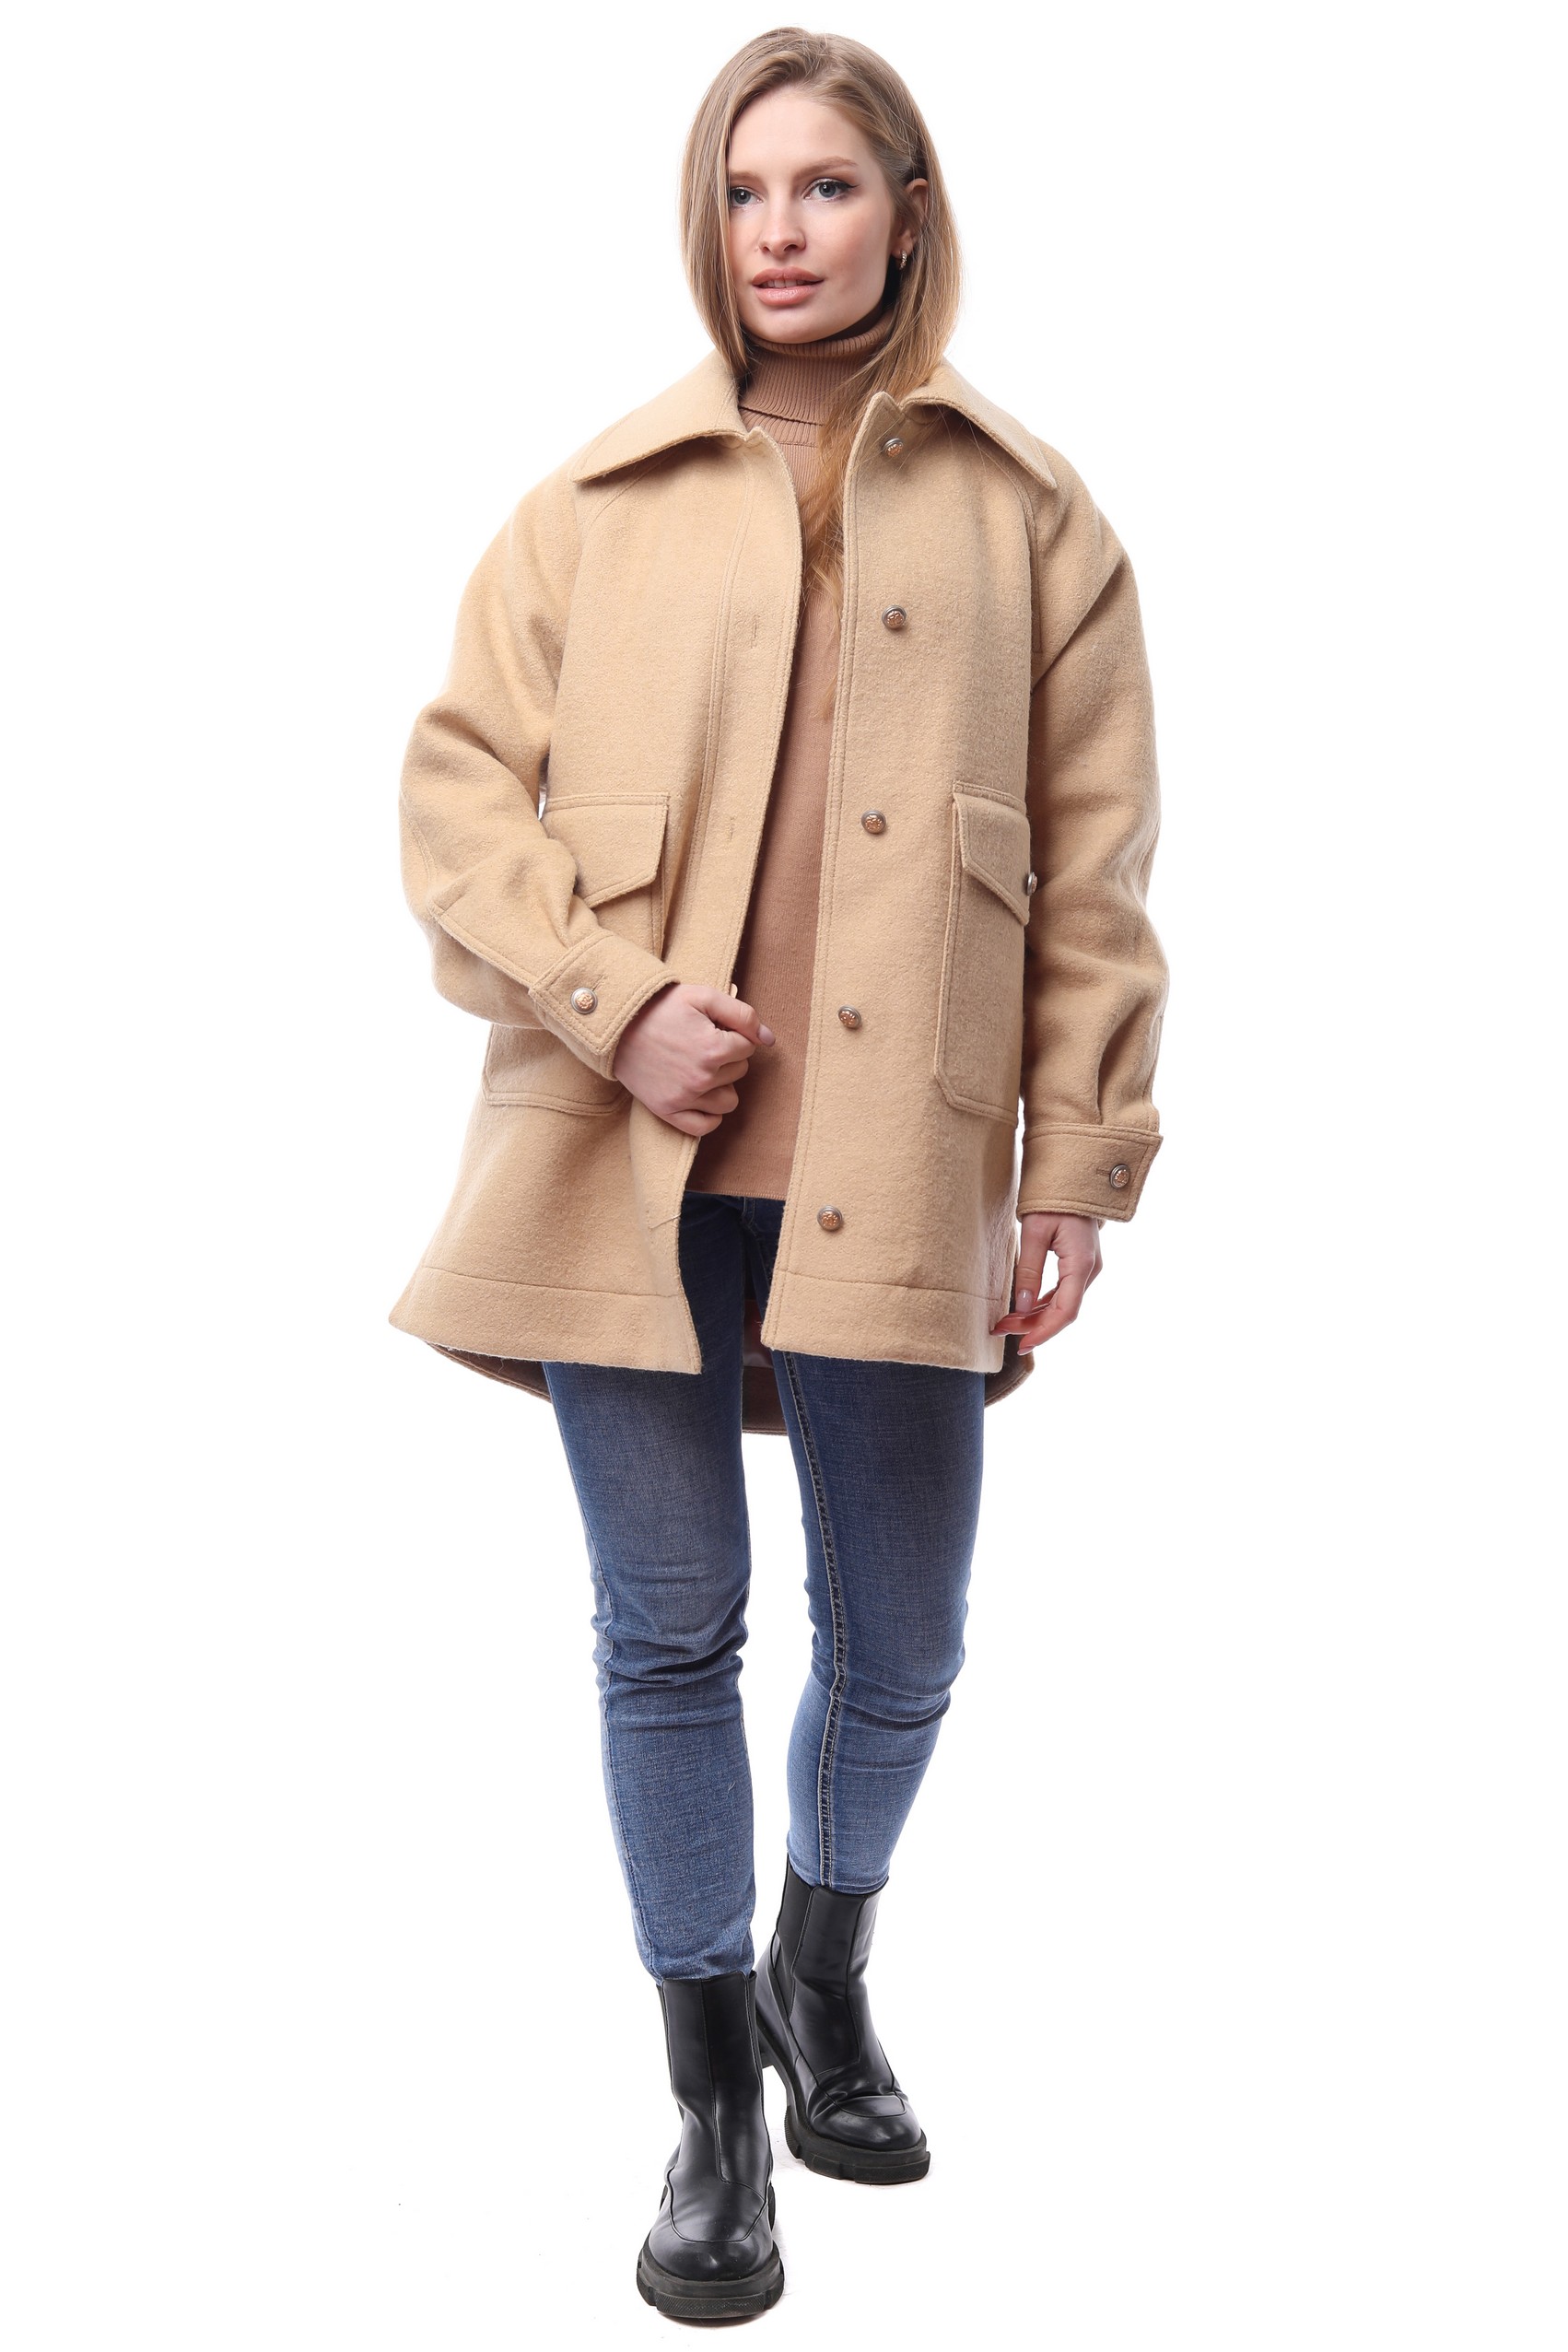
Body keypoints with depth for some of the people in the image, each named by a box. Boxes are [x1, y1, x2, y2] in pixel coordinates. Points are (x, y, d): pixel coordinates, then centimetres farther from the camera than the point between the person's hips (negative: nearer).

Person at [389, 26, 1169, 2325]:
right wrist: (617, 1000, -10)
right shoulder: (599, 497, 7)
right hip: (628, 1153, 0)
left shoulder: (1029, 515, 7)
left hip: (895, 1169, 1)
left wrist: (1079, 1166, 1)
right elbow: (460, 787, 5)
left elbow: (1093, 872, 6)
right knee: (671, 1630, 5)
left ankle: (822, 1960, 41)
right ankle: (716, 2101, 24)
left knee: (898, 1649, 9)